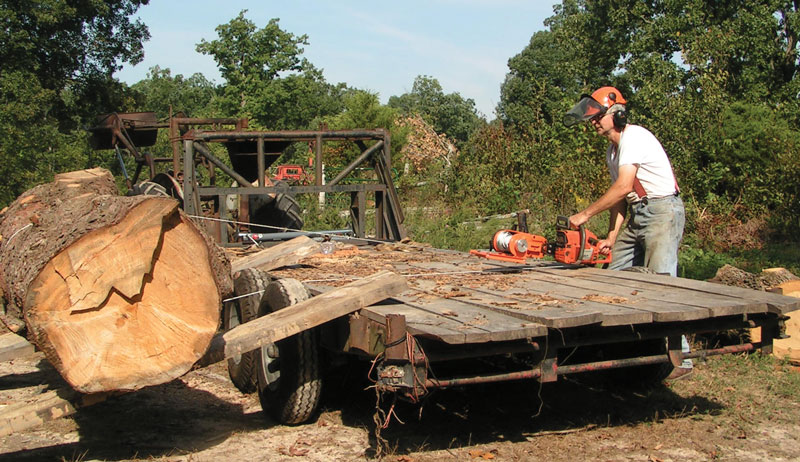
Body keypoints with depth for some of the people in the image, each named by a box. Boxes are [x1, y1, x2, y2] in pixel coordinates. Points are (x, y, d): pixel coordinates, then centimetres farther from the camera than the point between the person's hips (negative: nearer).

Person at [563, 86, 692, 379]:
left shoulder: (634, 137, -14)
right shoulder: (612, 152, 16)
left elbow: (623, 188, -22)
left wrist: (585, 215, -16)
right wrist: (611, 238, 7)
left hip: (662, 211, -10)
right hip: (637, 217, 10)